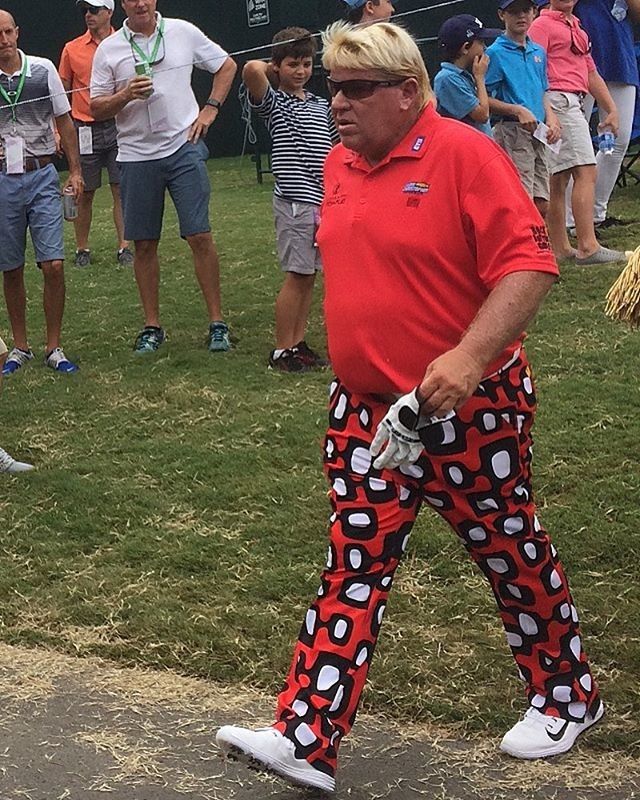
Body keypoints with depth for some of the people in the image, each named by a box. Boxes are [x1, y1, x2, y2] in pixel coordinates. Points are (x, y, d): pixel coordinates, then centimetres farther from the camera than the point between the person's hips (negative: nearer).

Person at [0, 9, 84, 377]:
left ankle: (54, 348, 4)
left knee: (54, 265, -8)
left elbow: (64, 121, 8)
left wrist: (76, 171, 4)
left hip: (42, 175, 0)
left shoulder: (43, 69, 1)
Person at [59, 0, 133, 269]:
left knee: (122, 190, -1)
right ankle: (82, 249, 16)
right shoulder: (72, 49, 4)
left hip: (118, 125, 0)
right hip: (85, 130, 0)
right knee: (84, 194, 6)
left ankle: (124, 247, 5)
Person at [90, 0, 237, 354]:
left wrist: (210, 109, 4)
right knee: (144, 245, 6)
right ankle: (152, 326, 17)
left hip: (184, 149, -1)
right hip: (136, 157, 1)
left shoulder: (183, 32, 2)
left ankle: (217, 322, 3)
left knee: (199, 236, -6)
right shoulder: (109, 49, 2)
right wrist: (127, 95, -15)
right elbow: (96, 108, 3)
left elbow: (226, 65, 15)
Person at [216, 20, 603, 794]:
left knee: (511, 552, 11)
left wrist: (469, 356, -33)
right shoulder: (340, 164, 7)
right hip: (364, 408, 6)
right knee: (352, 569, 2)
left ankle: (567, 696, 34)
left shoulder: (464, 154, -16)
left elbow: (528, 264, -22)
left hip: (467, 408, -6)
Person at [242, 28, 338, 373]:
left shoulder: (321, 106, 15)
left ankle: (298, 343, 19)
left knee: (308, 276, 11)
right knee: (296, 276, -5)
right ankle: (281, 351, 3)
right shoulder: (274, 103, -5)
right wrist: (272, 68, -3)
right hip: (294, 201, -7)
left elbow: (338, 147, 24)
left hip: (323, 199, 7)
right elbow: (251, 69, -24)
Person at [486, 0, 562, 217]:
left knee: (541, 205, 9)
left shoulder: (539, 52, 16)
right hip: (511, 132, -7)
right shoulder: (496, 53, -6)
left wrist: (551, 118, 6)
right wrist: (517, 111, -20)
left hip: (538, 134, 7)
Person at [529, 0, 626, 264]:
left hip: (573, 105, 9)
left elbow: (591, 74, 28)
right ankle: (588, 247, -19)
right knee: (586, 172, -15)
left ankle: (560, 249, 10)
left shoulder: (577, 30, 25)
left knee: (559, 179, 8)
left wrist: (611, 110, 23)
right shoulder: (542, 25, -3)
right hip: (558, 102, -9)